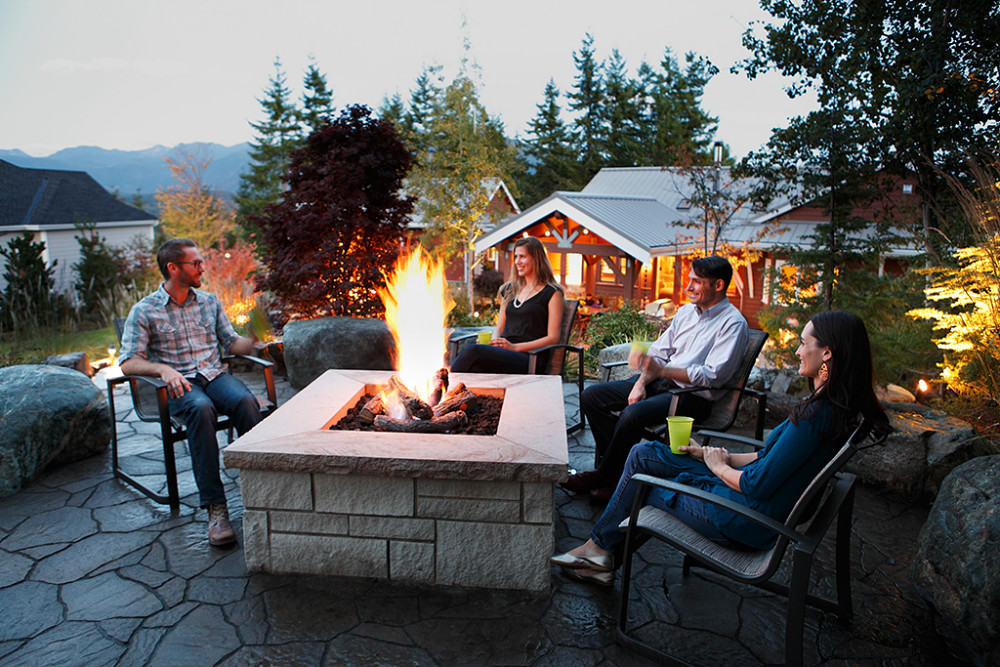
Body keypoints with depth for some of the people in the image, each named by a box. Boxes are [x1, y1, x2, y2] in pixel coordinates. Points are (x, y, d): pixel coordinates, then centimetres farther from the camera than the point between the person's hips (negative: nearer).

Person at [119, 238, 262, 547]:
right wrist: (163, 369, -23)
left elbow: (232, 342, 17)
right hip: (179, 384, -3)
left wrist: (254, 340, -6)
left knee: (245, 401, -33)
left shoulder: (209, 301, 16)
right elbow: (129, 362, -4)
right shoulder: (144, 311, 3)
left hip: (215, 375, 3)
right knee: (201, 409, -38)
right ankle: (215, 507, -37)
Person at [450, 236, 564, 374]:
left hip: (530, 359, -5)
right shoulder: (509, 289, 24)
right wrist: (493, 342, 0)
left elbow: (553, 338, -3)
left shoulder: (552, 293, 4)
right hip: (504, 355, 5)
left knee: (474, 351, -31)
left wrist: (514, 347, -13)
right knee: (475, 367, -33)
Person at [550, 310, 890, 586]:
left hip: (747, 521, -9)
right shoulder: (833, 405, 3)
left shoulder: (817, 415, -28)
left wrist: (720, 467, -7)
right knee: (644, 454, 8)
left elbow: (757, 485, -26)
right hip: (758, 506, 9)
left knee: (642, 481, 7)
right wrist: (724, 458, 7)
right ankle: (600, 547, 15)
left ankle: (600, 546, 29)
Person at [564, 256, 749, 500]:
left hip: (693, 397, -8)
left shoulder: (733, 324, -9)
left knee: (633, 414, -34)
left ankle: (604, 477, -11)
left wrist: (662, 371, -27)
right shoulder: (686, 310, 14)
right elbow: (659, 351, 12)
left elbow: (712, 376, -19)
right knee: (591, 396, -5)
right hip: (662, 382, 8)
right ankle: (621, 463, -7)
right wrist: (642, 382, -6)